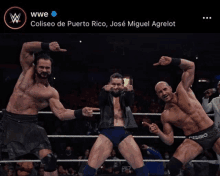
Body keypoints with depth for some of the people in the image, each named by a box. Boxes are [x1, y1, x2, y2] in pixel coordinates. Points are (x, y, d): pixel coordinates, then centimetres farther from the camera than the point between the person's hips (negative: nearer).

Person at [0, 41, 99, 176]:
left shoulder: (51, 92, -1)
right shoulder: (28, 71, 5)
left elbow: (61, 113, -8)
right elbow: (26, 47, -4)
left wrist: (81, 112, -23)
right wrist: (47, 47, -16)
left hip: (29, 124, -2)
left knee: (49, 159, -16)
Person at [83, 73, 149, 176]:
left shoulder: (124, 96, 17)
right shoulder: (106, 95, 13)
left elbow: (130, 101, -6)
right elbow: (101, 99, -10)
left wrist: (129, 91, -30)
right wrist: (105, 90, -34)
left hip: (124, 134, 1)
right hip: (107, 133, -1)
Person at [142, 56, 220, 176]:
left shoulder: (183, 90, -1)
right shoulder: (165, 115, 1)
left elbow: (190, 66, -6)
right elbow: (169, 141, 2)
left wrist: (172, 61, -20)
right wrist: (158, 132, -17)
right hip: (193, 140, 0)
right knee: (173, 165, -21)